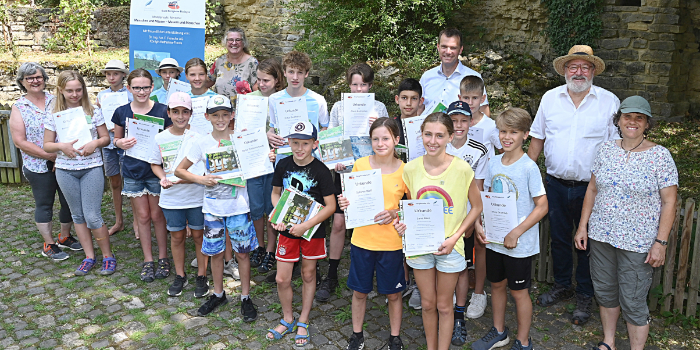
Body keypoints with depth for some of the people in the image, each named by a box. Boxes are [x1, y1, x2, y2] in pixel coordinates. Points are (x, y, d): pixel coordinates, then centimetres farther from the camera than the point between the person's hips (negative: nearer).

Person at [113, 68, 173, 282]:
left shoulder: (162, 111, -6)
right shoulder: (122, 112, 1)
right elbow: (116, 139, 14)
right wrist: (121, 143, -9)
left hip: (156, 169, -2)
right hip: (133, 170, 2)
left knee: (157, 215, 5)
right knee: (142, 216, 9)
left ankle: (163, 257, 22)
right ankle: (148, 260, 22)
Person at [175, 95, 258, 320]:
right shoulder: (202, 143, -1)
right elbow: (180, 170, 5)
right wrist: (201, 179, -11)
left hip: (238, 205, -1)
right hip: (213, 206, 2)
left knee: (242, 252, 6)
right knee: (216, 252, 13)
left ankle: (246, 298, 20)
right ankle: (218, 294, 32)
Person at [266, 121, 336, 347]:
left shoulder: (321, 171, -14)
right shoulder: (283, 165, -3)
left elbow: (330, 206, -14)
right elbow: (276, 193, 11)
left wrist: (305, 226, -21)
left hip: (312, 230, -2)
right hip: (287, 229, 3)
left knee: (308, 275, 12)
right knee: (282, 279, 4)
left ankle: (303, 322, 30)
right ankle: (288, 320, 29)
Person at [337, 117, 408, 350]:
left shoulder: (405, 170, -7)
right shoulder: (360, 165, -4)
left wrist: (395, 213, -16)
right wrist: (345, 202, -15)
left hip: (391, 242, -1)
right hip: (362, 239, 1)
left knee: (393, 294, 12)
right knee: (359, 291, 14)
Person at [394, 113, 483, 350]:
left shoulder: (461, 169, -14)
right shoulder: (411, 168, -5)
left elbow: (476, 207, -4)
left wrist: (454, 238, -12)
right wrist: (403, 222, -12)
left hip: (449, 247, -2)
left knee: (444, 305, 13)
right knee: (427, 304, 17)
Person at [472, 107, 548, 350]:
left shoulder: (529, 167, -15)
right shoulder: (493, 163, 2)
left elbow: (542, 206, -15)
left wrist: (516, 233, -19)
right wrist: (481, 225, -2)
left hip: (520, 243, -5)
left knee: (519, 291, 9)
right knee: (497, 284, 19)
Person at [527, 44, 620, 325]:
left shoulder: (609, 101, -3)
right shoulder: (550, 98, 4)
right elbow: (537, 138, 10)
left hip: (591, 187, -2)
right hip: (556, 184, 2)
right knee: (559, 238, 15)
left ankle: (585, 296, 26)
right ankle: (562, 286, 35)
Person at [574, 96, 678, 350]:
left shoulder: (660, 156, -8)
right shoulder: (606, 150, 3)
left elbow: (669, 202, -8)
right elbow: (592, 190, 9)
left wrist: (660, 242, -12)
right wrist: (583, 226, 6)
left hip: (637, 243, -4)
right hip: (601, 235, 4)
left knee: (633, 303, 3)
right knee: (605, 292, 17)